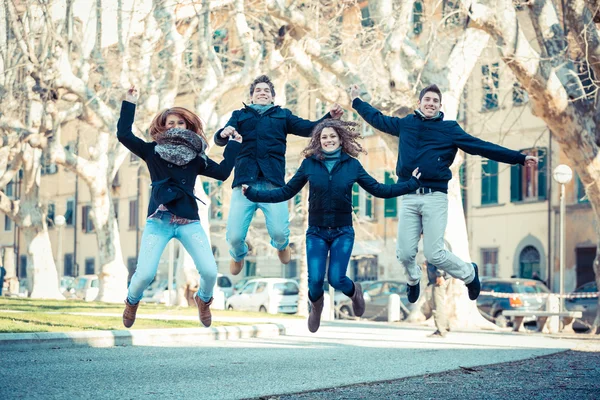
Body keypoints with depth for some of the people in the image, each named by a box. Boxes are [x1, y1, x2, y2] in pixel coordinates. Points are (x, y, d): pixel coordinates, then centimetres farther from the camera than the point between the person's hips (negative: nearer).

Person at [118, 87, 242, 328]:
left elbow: (222, 172, 7)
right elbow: (124, 135, -2)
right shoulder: (153, 152, 7)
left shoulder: (196, 157, 14)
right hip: (159, 221, -2)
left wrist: (234, 144, 13)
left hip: (189, 222, 2)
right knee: (145, 274, -14)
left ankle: (203, 300, 26)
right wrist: (129, 103, -1)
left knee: (210, 271, -11)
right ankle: (132, 302, 22)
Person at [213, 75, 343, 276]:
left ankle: (282, 246, 27)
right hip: (244, 182, 0)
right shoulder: (239, 115, 20)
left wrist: (330, 117, -9)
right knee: (234, 236, -6)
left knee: (279, 232, -12)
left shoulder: (282, 115, 22)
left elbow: (309, 128, 10)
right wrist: (223, 134, -20)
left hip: (273, 182, 0)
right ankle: (238, 255, 32)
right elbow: (219, 139, 5)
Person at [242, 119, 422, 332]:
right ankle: (315, 306, 26)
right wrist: (252, 193, -5)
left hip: (343, 232, 0)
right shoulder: (309, 164, -1)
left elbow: (378, 190, 5)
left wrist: (412, 184, 2)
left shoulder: (351, 165, 0)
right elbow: (286, 192, 2)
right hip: (316, 233, 0)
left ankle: (354, 291, 26)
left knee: (336, 279, -13)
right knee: (315, 280, -11)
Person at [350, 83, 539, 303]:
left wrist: (519, 158, -4)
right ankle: (413, 279, 36)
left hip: (435, 198, -3)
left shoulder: (450, 129, 4)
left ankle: (469, 273, 23)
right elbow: (377, 119, 28)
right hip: (408, 197, 3)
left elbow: (483, 147, 0)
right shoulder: (406, 124, 12)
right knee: (404, 254, 0)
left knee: (434, 254, -8)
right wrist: (356, 100, 36)